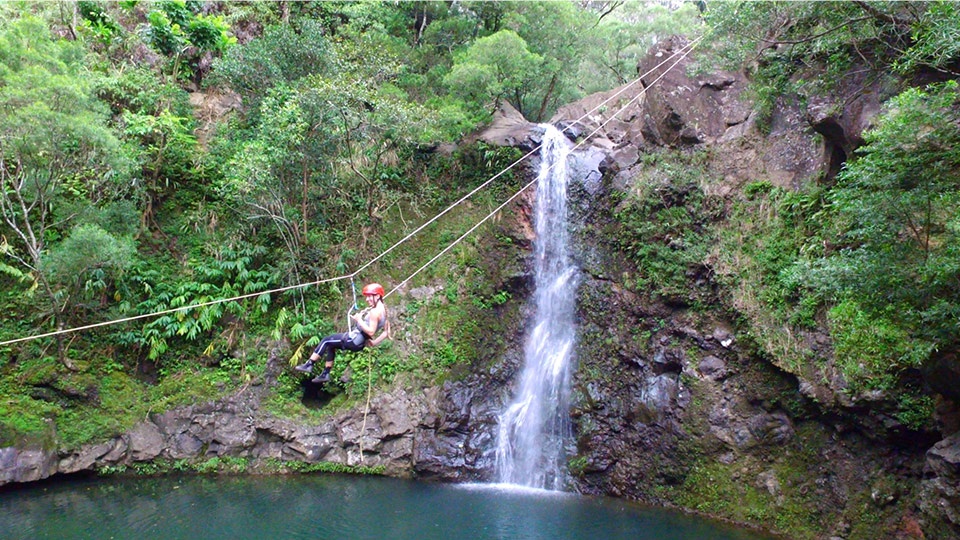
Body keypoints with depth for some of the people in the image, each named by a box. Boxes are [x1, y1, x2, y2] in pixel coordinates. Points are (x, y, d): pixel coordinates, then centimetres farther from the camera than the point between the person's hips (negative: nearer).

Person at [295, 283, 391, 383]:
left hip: (354, 339, -10)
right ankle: (325, 374, 24)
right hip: (360, 342, 10)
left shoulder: (374, 312, -21)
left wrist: (359, 320, -19)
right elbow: (386, 332, 10)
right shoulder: (382, 310, 8)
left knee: (325, 341, 3)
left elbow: (370, 332, -27)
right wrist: (374, 343, 12)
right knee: (330, 346, 23)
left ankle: (309, 365, 9)